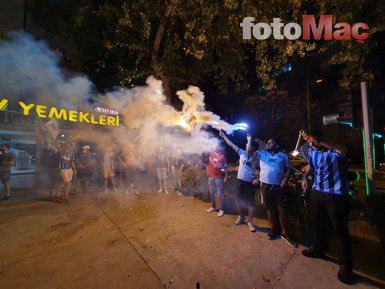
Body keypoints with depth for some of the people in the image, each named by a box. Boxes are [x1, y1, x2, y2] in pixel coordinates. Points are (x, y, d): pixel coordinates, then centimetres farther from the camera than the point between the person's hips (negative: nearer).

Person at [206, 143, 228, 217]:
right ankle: (213, 207, 32)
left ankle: (221, 209, 16)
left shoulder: (223, 156, -7)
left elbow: (225, 167, -5)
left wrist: (225, 177, -7)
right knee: (211, 192, 15)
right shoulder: (211, 153, 3)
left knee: (220, 193, 3)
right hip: (211, 176, 5)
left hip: (219, 177, -5)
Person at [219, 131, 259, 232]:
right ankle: (241, 216, 37)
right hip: (240, 180, 5)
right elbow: (231, 144, 4)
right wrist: (224, 135, 4)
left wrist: (249, 140, -22)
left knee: (250, 203, 4)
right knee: (238, 200, 14)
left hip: (249, 182, -4)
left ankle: (250, 221, 22)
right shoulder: (242, 153, 3)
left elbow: (249, 152, -32)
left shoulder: (255, 157, -10)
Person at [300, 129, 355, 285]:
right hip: (317, 193, 7)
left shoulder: (335, 150, -18)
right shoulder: (312, 152, 2)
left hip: (336, 195, -6)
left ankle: (345, 265, 22)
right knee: (317, 223, 19)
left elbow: (344, 150, -43)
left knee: (340, 230, 4)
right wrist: (305, 177, 2)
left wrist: (320, 142, -44)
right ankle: (318, 249, 41)